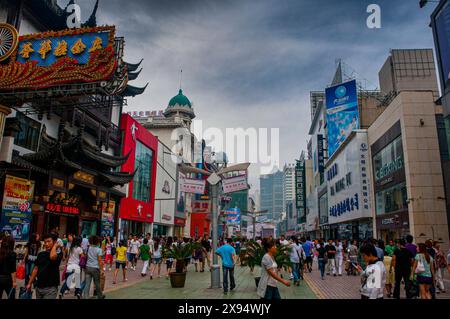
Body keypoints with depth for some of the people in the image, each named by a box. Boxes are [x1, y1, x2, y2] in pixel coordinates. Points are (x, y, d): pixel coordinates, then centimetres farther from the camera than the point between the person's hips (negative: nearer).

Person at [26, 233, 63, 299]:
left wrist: (55, 246, -15)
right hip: (39, 287, 6)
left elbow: (52, 256, -32)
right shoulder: (41, 254, 10)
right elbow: (36, 269, 15)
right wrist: (29, 283, 12)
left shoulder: (58, 253, -9)